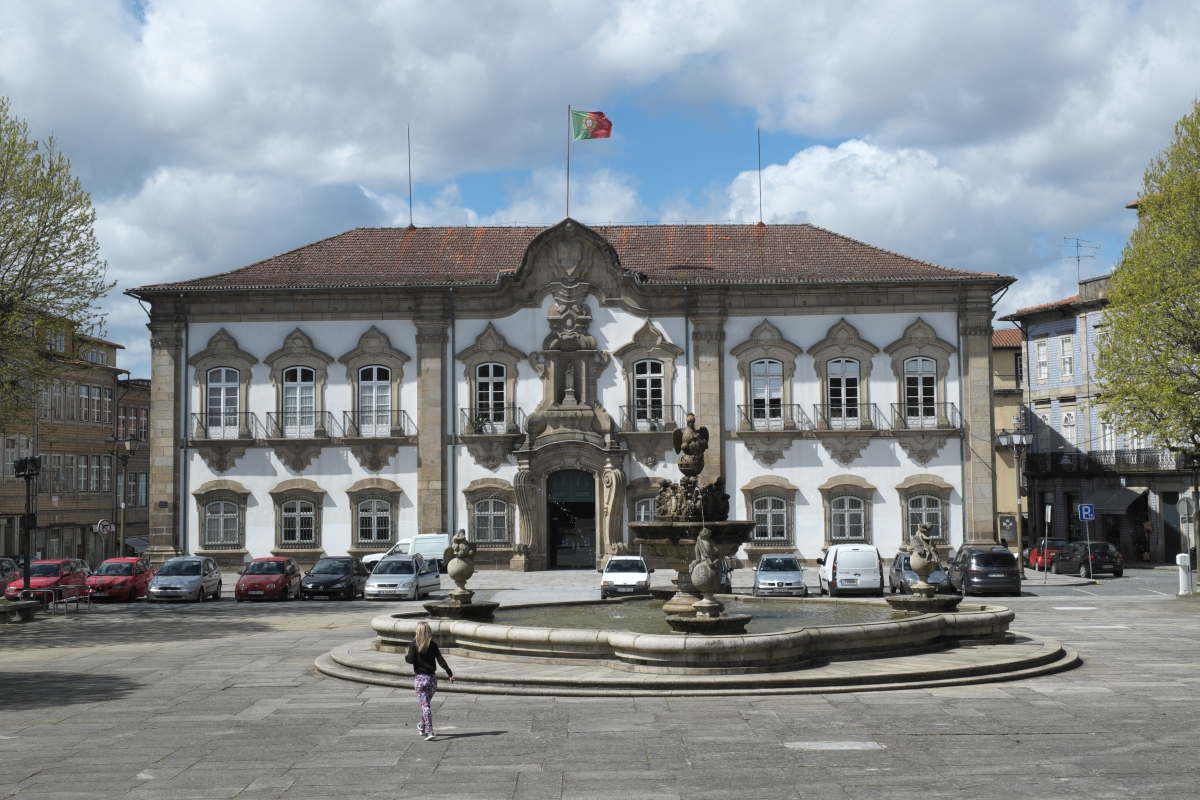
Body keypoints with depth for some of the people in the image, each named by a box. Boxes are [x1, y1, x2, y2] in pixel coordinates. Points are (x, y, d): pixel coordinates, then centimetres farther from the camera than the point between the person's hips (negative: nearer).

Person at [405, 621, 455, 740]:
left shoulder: (413, 645, -6)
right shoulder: (433, 645, 2)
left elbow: (410, 660, -14)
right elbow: (440, 660, -4)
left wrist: (406, 656, 8)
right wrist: (450, 673, -6)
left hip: (420, 679, -3)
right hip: (432, 678, 3)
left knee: (425, 705, -5)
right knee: (426, 703, 23)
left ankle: (430, 731, -16)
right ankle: (423, 726, 41)